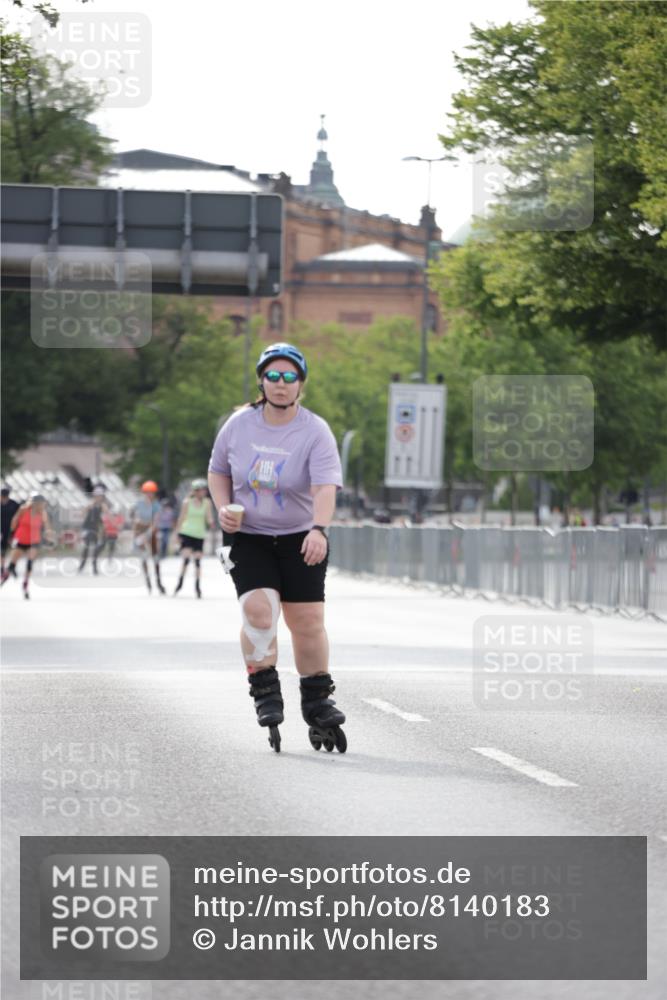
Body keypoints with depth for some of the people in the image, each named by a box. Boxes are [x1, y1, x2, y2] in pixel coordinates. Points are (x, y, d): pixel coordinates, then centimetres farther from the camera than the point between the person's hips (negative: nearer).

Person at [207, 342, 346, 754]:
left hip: (300, 539, -1)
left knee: (308, 622, -1)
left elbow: (326, 487, -26)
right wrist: (223, 508, -3)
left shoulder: (315, 432, -13)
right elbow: (218, 469, 15)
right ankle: (266, 694, -7)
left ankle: (318, 704, 15)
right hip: (249, 538, 1)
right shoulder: (240, 425, -2)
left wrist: (319, 529, -43)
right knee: (258, 608, -19)